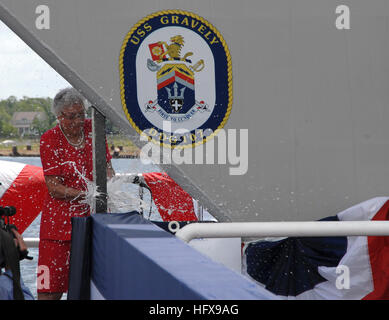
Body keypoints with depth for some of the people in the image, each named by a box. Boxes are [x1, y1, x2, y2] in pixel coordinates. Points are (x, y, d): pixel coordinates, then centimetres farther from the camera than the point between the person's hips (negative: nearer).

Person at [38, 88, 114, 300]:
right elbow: (54, 188, -11)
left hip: (93, 217, 3)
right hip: (60, 219, -3)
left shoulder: (92, 129, 5)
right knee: (51, 290, -6)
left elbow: (107, 166, 12)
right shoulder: (50, 140, -6)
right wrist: (87, 194, -25)